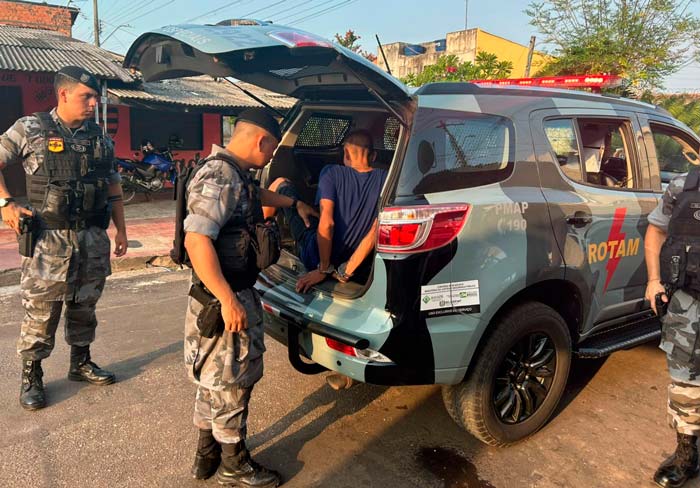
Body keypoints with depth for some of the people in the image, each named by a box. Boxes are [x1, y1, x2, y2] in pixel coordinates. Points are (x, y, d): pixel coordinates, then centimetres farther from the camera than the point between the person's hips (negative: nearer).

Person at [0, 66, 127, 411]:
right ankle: (31, 376, 18)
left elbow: (113, 186, 14)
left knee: (84, 306, 15)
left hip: (93, 239, 4)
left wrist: (121, 229, 12)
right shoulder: (30, 129, -2)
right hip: (49, 239, -4)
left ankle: (80, 363, 31)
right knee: (40, 311, 2)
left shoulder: (100, 138, 9)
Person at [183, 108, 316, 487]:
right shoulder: (220, 178, -22)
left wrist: (294, 203, 43)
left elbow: (257, 194, 33)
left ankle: (207, 456, 37)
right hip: (225, 298, -10)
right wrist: (228, 300, -31)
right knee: (231, 382, 6)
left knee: (215, 380, 20)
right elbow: (196, 241, -31)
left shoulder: (235, 173, 9)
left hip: (235, 291, 10)